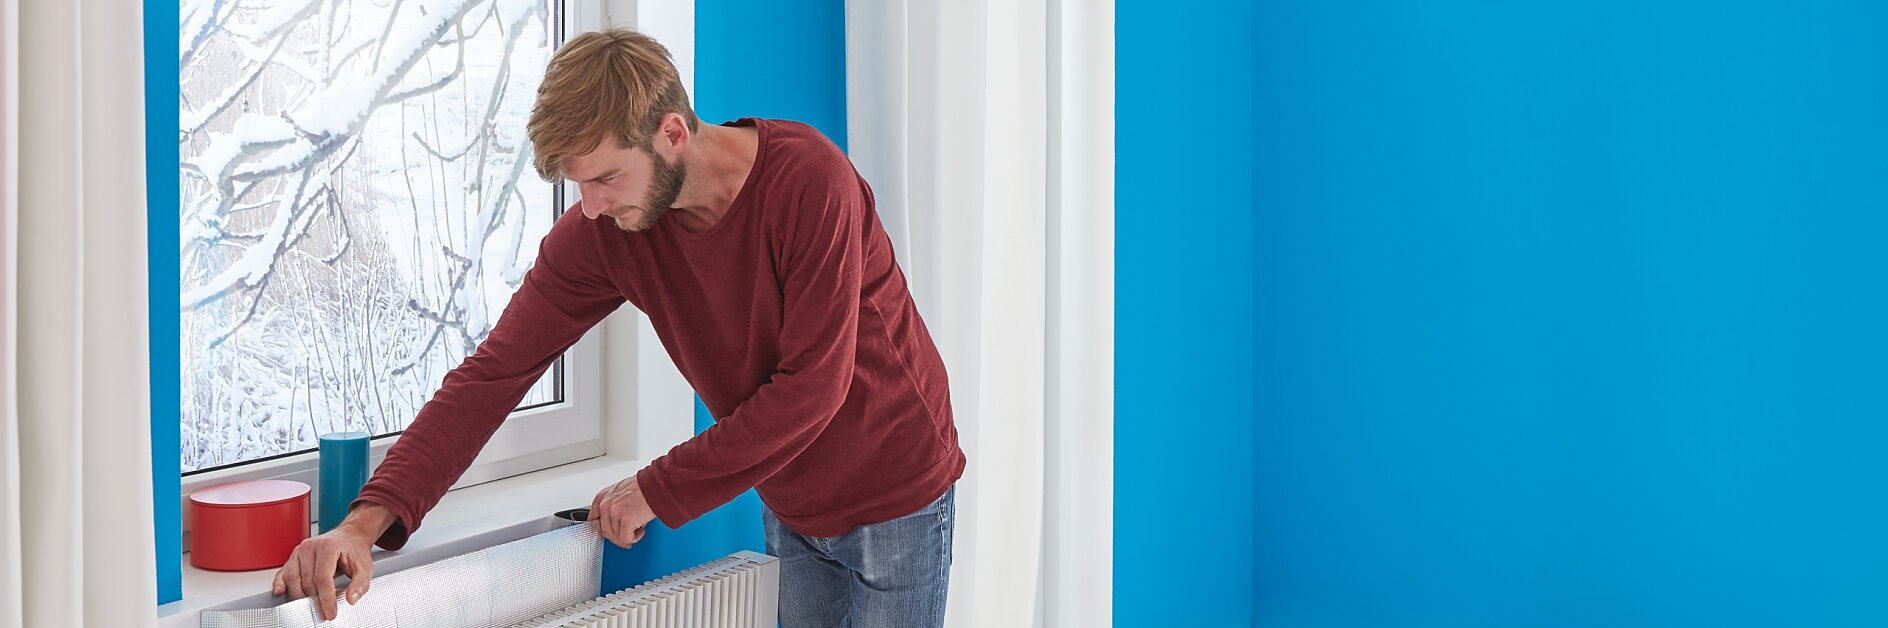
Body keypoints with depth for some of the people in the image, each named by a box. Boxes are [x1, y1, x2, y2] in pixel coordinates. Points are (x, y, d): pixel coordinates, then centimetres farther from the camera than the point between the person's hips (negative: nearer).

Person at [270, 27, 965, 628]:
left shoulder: (809, 180, -27)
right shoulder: (596, 231, -13)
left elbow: (812, 384, -27)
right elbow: (494, 372, -16)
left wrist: (659, 489, -21)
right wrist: (368, 520, -27)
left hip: (894, 495, -4)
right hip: (789, 508, 4)